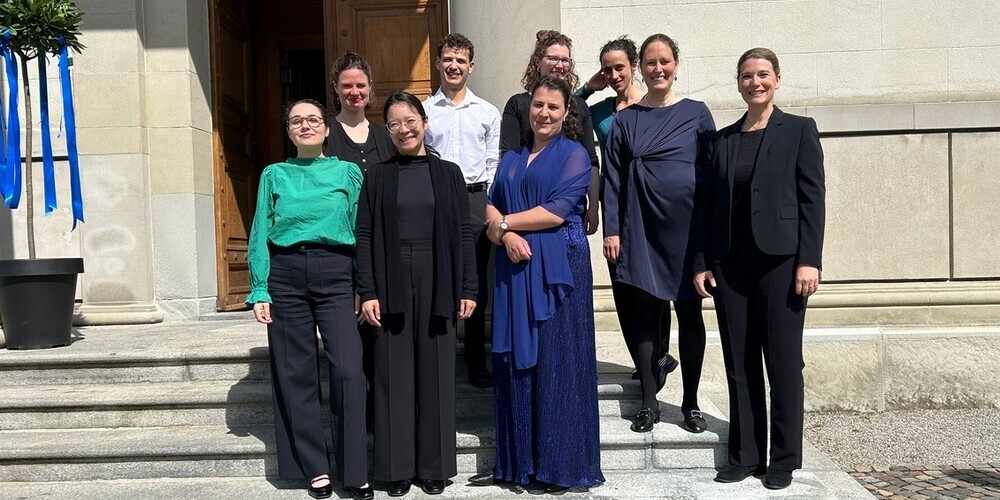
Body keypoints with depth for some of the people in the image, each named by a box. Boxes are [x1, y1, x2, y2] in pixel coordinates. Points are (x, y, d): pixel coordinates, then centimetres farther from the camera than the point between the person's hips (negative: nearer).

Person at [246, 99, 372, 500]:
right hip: (286, 275, 2)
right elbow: (260, 236, 8)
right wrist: (259, 291, 0)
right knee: (295, 375, 4)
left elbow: (361, 232, 7)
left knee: (348, 371, -10)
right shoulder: (274, 175, 11)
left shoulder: (348, 172, 9)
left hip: (335, 275, -1)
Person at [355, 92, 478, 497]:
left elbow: (463, 234, 4)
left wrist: (468, 289, -2)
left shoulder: (448, 173, 7)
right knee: (395, 373, 3)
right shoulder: (377, 176, 7)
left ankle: (434, 466, 15)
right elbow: (364, 236, 2)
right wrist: (367, 292, -6)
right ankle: (398, 467, 13)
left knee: (434, 371, 5)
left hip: (436, 283, 0)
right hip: (392, 284, 0)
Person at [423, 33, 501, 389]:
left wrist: (489, 205, -1)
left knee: (477, 283, 5)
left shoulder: (488, 112, 10)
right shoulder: (423, 111, 7)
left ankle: (477, 363, 15)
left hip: (476, 199, 1)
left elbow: (494, 164, 8)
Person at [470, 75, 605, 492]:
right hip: (514, 268, 5)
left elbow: (558, 210, -10)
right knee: (514, 362, 5)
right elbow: (491, 207, 10)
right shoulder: (511, 159, 18)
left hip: (558, 267, -5)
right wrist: (506, 234, -11)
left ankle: (561, 465, 9)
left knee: (557, 363, -1)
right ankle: (514, 461, 16)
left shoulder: (574, 154, 2)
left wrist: (504, 222, -5)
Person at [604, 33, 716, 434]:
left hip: (688, 225, 0)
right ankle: (649, 401, 13)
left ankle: (691, 402, 17)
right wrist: (611, 231, -3)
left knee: (689, 312, 6)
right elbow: (613, 179, 4)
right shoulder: (625, 120, 8)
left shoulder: (696, 113, 6)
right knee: (645, 313, 3)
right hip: (641, 229, 1)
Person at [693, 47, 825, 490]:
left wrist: (809, 261, -12)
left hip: (780, 260, -4)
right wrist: (703, 263, 5)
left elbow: (813, 199, -3)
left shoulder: (799, 130, 3)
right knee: (739, 364, 7)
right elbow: (710, 205, 12)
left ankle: (783, 460, 14)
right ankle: (745, 456, 17)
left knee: (783, 361, 2)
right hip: (730, 264, 4)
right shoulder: (724, 138, 14)